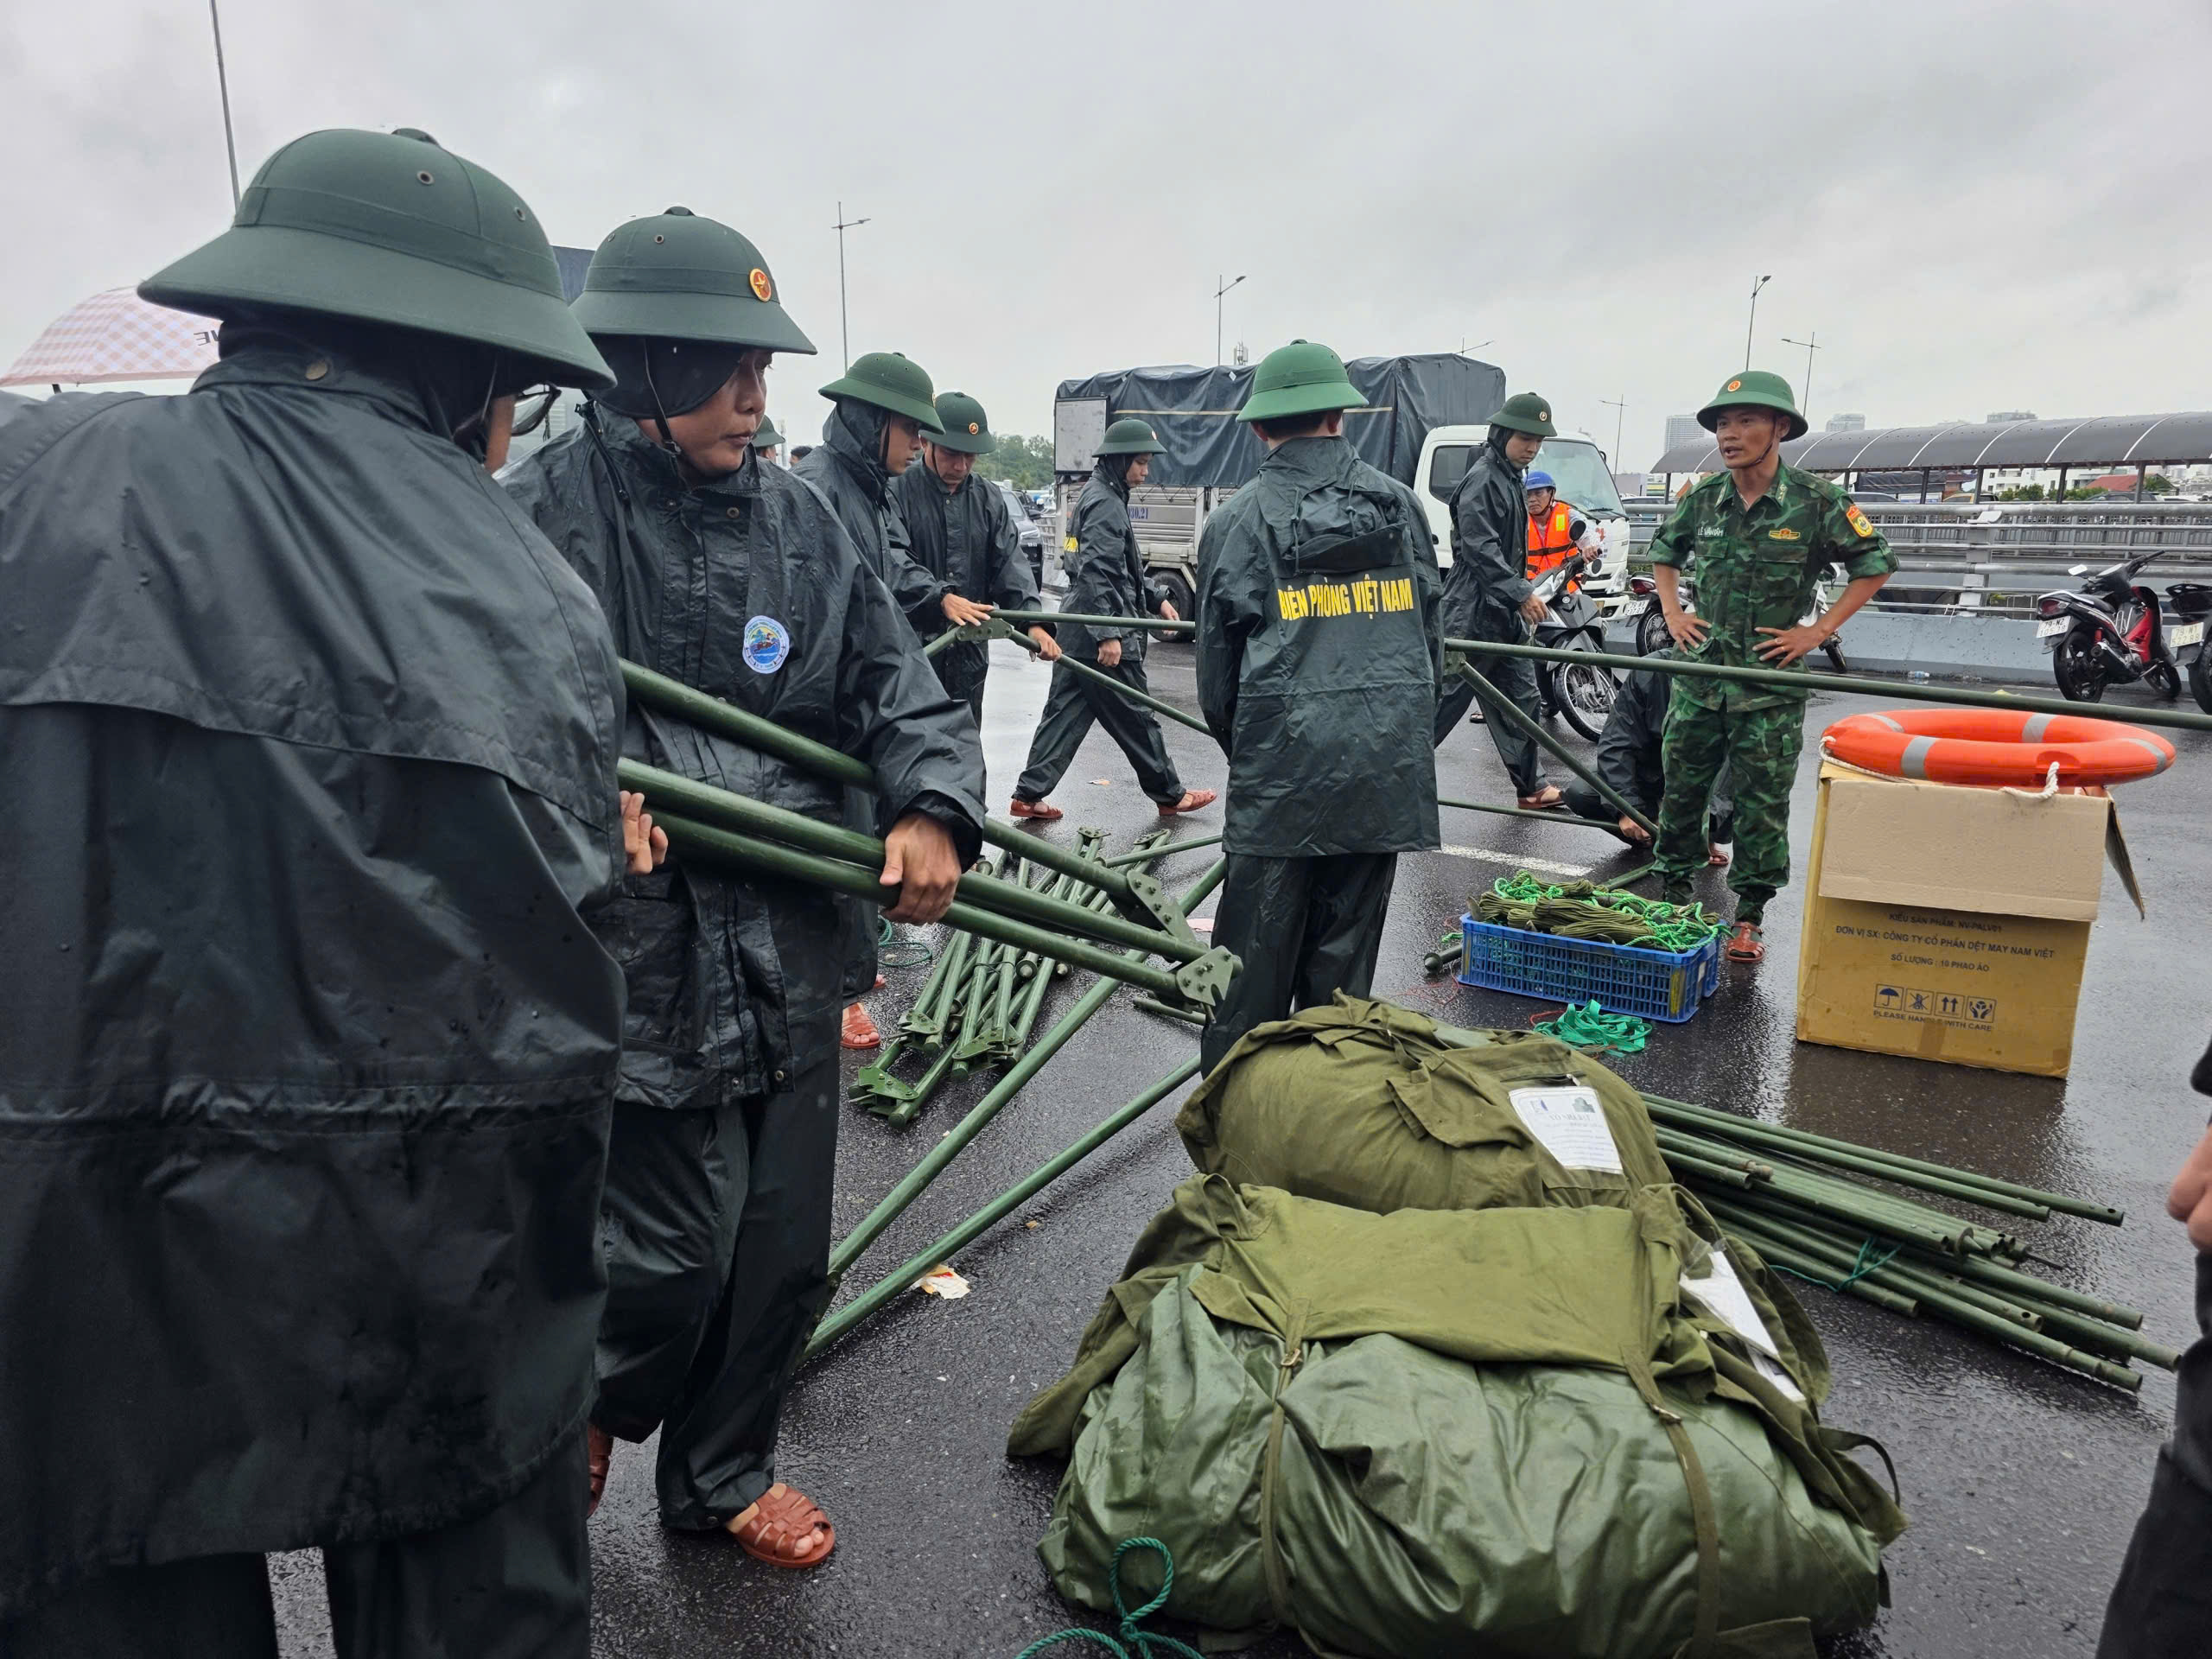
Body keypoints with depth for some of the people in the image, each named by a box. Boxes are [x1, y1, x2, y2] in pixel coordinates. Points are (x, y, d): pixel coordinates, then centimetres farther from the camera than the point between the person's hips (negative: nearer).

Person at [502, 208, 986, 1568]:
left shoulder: (797, 517, 8)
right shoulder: (547, 511, -8)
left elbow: (900, 684, 8)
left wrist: (933, 809, -9)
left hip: (795, 953, 6)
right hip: (644, 955, -5)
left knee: (785, 1250, 16)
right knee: (675, 1251, 3)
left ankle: (725, 1472, 42)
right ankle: (583, 1408, 40)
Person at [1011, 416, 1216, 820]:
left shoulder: (1102, 495, 18)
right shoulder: (1106, 503, -15)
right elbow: (1096, 574, -23)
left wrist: (1156, 599, 22)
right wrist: (1108, 635, -26)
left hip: (1078, 632, 10)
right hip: (1102, 633, -10)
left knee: (1065, 711, 9)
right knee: (1134, 716, 3)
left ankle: (1029, 795, 9)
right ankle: (1169, 794, 16)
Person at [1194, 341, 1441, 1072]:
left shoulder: (1238, 521, -3)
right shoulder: (1399, 504, 6)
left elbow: (1218, 666, 3)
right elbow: (1431, 635, 12)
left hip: (1281, 768, -3)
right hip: (1389, 765, 3)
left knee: (1256, 956, 6)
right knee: (1344, 959, 12)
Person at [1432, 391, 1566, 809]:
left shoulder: (1510, 479, 17)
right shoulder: (1481, 480, -14)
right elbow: (1480, 549, -22)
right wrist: (1521, 594, -24)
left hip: (1505, 613, 10)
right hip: (1474, 613, -10)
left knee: (1523, 698, 11)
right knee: (1446, 698, -6)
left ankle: (1531, 786, 19)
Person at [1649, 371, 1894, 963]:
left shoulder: (1815, 501, -8)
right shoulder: (1703, 498, 3)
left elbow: (1874, 564, 0)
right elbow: (1664, 550, 22)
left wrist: (1818, 630, -7)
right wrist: (1672, 612, 9)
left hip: (1771, 681, -3)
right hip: (1700, 673, 4)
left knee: (1762, 804, 3)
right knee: (1681, 786, 10)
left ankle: (1749, 918, 13)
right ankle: (1673, 893, 26)